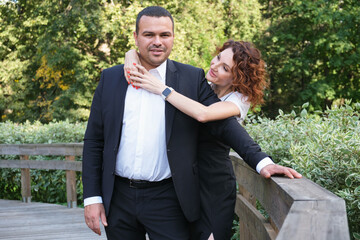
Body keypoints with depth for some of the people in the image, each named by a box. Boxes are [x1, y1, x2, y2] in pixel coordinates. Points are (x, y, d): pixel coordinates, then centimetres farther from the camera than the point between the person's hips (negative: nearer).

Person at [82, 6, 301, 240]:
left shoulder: (192, 78, 1)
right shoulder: (110, 78, 5)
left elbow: (224, 124, -5)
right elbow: (94, 141, 6)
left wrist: (262, 161, -19)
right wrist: (92, 197, 1)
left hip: (166, 200, -2)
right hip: (117, 198, 2)